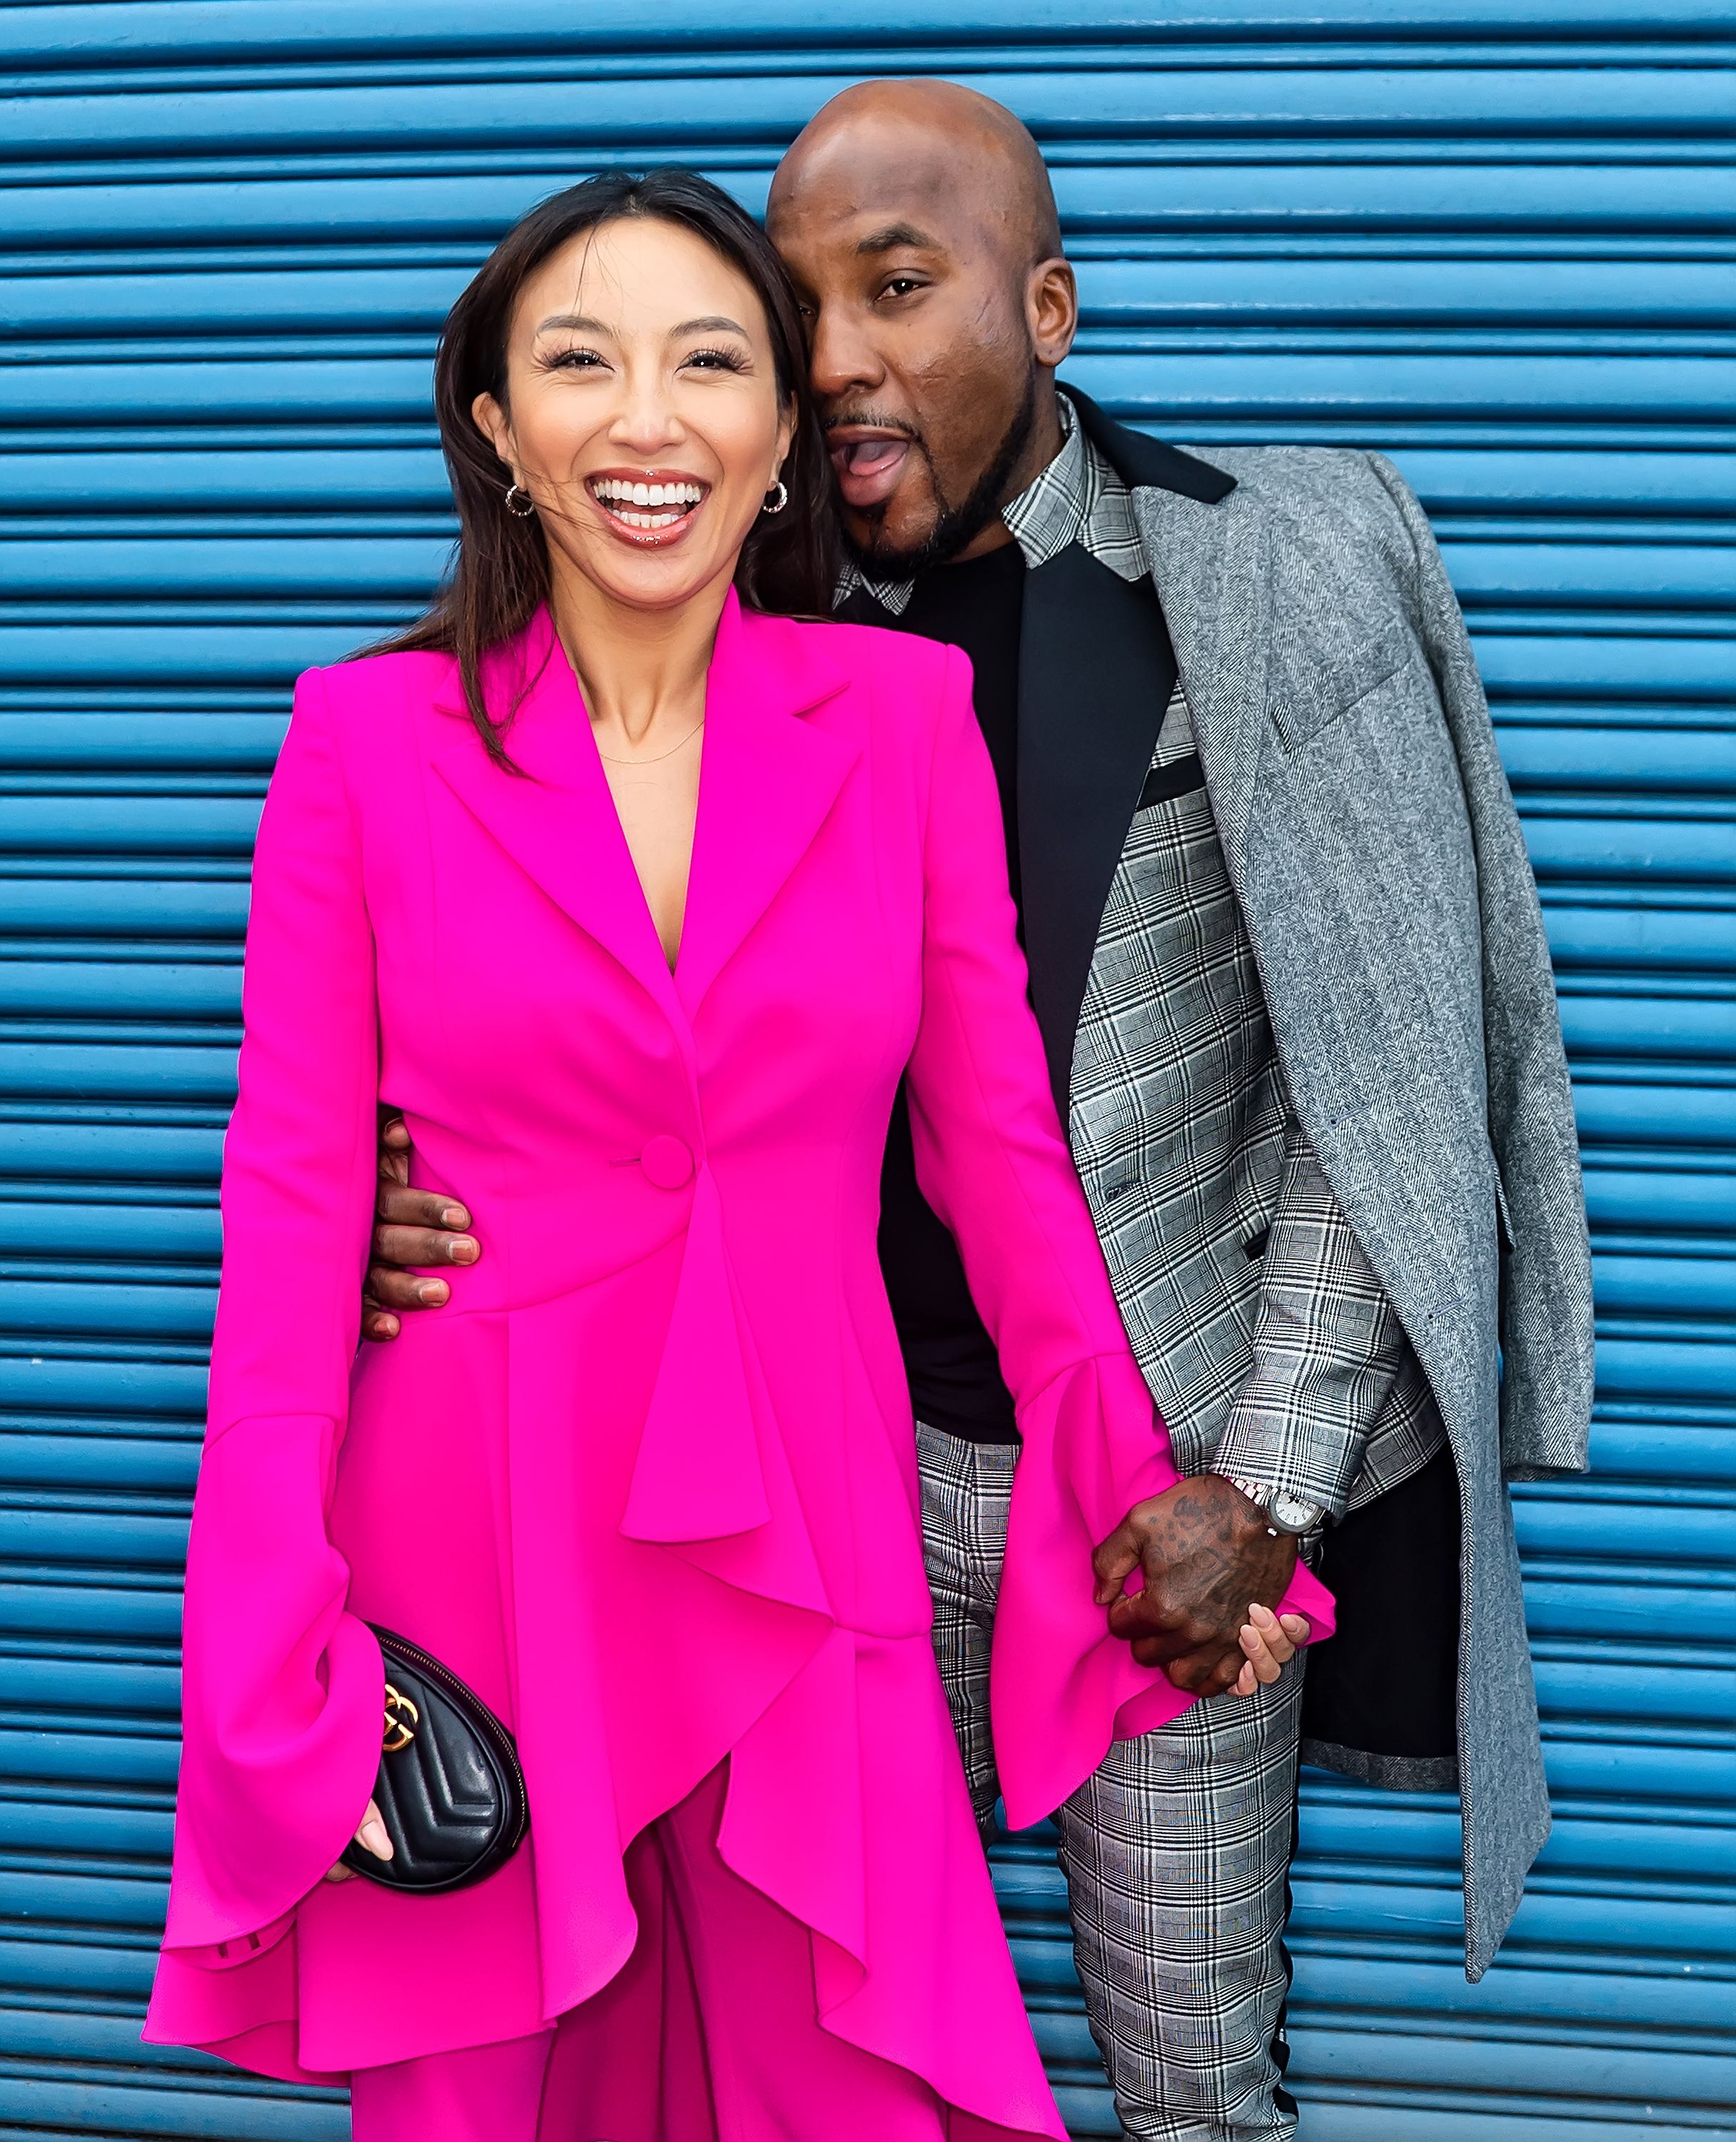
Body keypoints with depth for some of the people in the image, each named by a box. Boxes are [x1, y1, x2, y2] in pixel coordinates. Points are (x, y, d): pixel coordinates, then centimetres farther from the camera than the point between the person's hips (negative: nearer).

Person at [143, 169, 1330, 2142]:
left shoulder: (906, 716, 0)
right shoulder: (365, 739, -3)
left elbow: (995, 1142, 4)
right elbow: (293, 1183, -3)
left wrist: (1151, 1510, 2)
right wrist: (276, 1642, -9)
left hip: (801, 1521, 1)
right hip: (469, 1531, 0)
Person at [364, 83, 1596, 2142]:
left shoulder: (1277, 578, -8)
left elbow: (1389, 1068, -8)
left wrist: (1265, 1483, -13)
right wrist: (431, 1200, -13)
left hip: (1170, 1479, -2)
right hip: (858, 1454, 3)